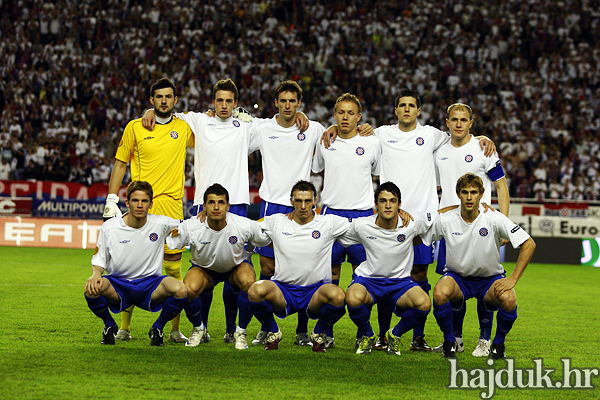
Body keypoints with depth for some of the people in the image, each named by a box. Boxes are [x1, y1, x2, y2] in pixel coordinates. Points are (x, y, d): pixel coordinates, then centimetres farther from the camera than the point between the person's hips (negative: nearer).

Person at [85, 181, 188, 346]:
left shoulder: (160, 224, -4)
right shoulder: (109, 227, -6)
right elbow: (98, 260, 3)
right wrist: (96, 274, -20)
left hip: (150, 285, 0)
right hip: (117, 285, 0)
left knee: (181, 290, -31)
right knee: (92, 288, -34)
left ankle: (157, 328, 1)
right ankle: (110, 326, 1)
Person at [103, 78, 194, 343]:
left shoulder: (184, 128, 9)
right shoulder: (135, 128, 7)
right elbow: (120, 162, 12)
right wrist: (111, 199, 5)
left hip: (172, 205, 1)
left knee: (174, 267, 0)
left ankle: (175, 329, 7)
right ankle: (124, 327, 8)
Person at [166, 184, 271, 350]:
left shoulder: (245, 226, -27)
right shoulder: (190, 227, -27)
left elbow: (268, 241, -8)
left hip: (237, 266, 0)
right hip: (204, 268, 0)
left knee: (249, 282, -35)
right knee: (189, 289, -32)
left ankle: (241, 331, -10)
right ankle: (198, 328, 3)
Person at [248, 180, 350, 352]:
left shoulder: (328, 223, 1)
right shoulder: (276, 222, 3)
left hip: (316, 290, 0)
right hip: (282, 290, 1)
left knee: (338, 295, -35)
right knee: (256, 291, -32)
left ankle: (318, 332, 1)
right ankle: (272, 332, 2)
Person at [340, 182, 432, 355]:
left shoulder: (411, 224, -10)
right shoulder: (360, 226, -8)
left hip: (400, 282, 1)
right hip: (368, 279, -1)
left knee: (424, 304, -30)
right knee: (354, 298, -36)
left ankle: (395, 334, 3)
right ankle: (367, 336, -1)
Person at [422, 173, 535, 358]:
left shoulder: (494, 219, -16)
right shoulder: (444, 221, -11)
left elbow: (529, 244, -13)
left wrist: (513, 279, -17)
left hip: (490, 278, 0)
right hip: (457, 277, 0)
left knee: (509, 300, -33)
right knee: (440, 293, -34)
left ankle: (498, 343, 0)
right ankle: (449, 341, -5)